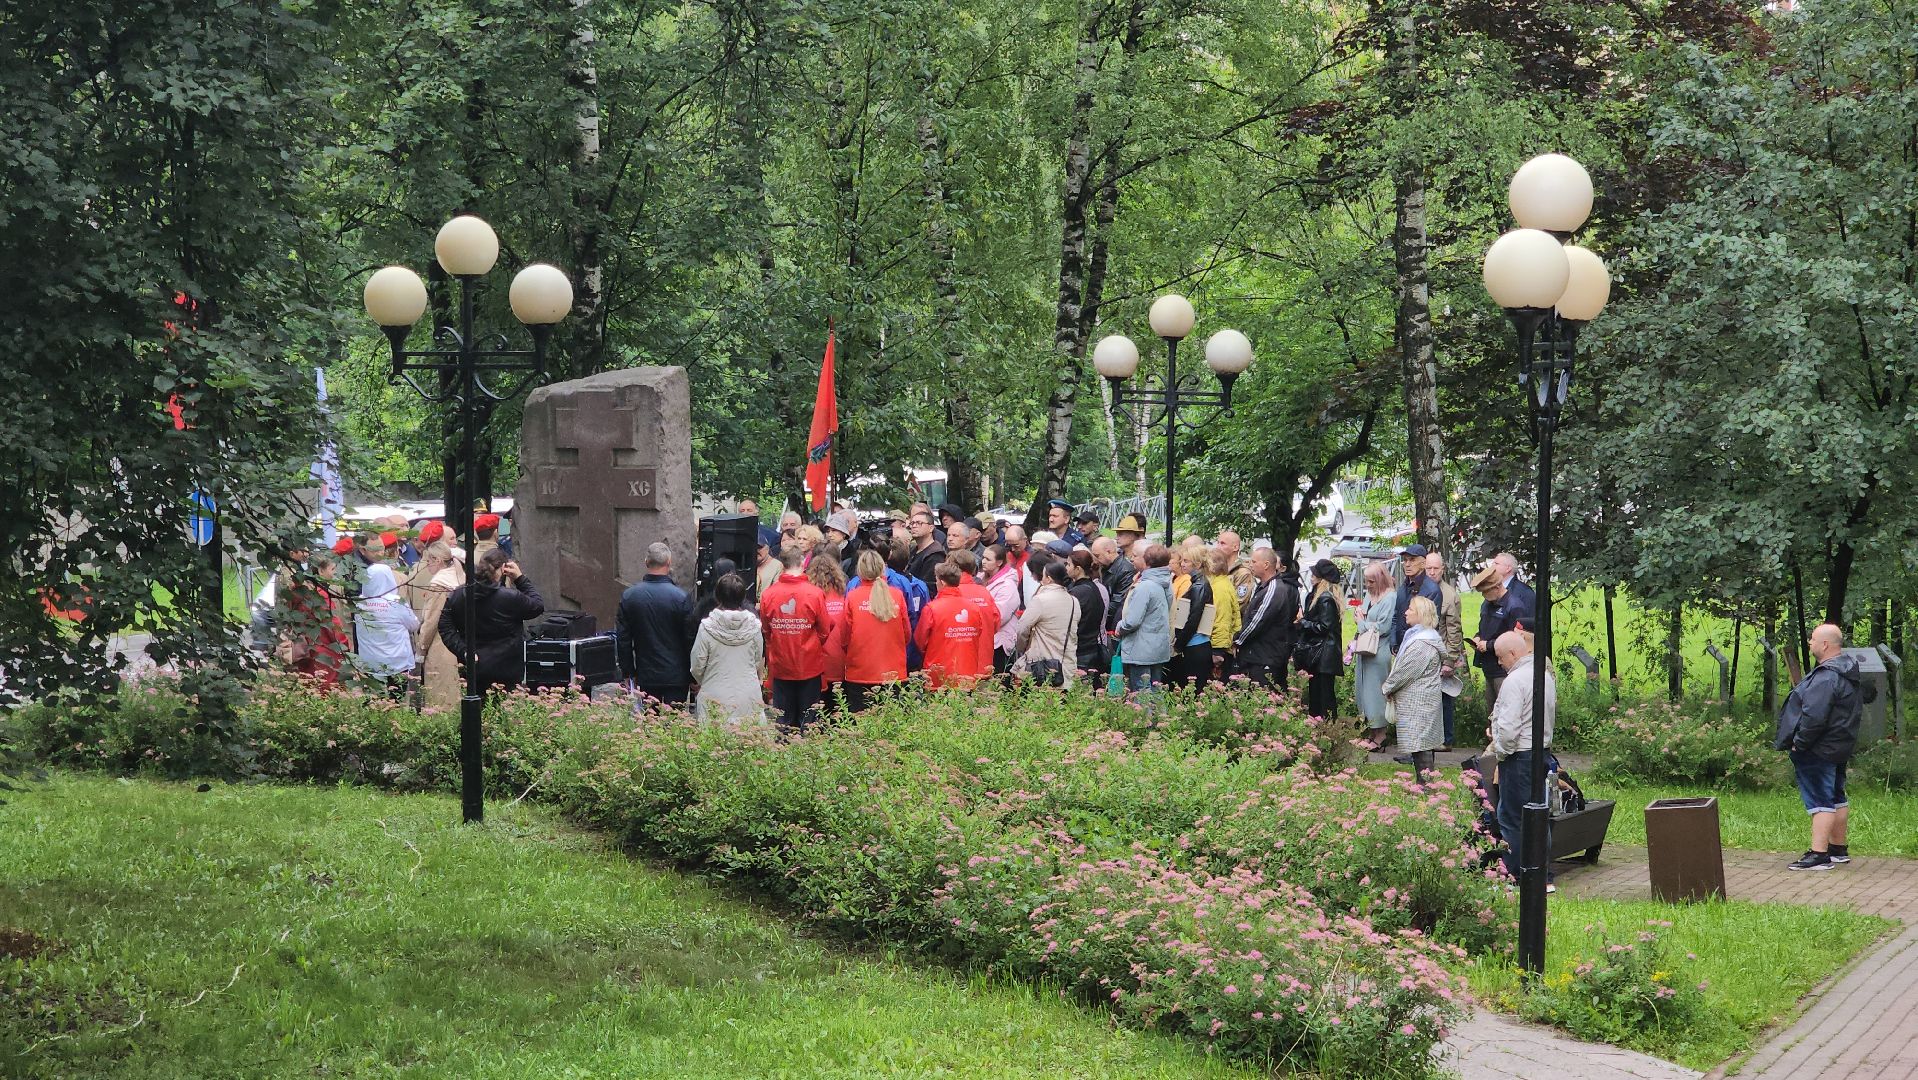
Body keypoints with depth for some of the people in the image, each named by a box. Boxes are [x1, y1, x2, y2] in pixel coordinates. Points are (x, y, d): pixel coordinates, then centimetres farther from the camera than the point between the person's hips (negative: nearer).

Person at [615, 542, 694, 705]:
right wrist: (694, 678, 3)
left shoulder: (629, 595, -1)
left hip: (645, 675, 3)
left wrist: (628, 673, 13)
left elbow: (623, 639, 4)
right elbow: (690, 640, -6)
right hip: (676, 676, -3)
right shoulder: (681, 597, -12)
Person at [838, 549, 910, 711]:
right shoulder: (897, 595, -3)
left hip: (860, 672, -1)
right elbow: (907, 634, 6)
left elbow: (844, 638, 1)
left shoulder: (852, 596, -6)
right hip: (893, 672, 1)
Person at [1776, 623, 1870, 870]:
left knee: (1820, 800, -10)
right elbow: (1871, 693, 27)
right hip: (1839, 748, 11)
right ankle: (1839, 849, 28)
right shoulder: (1852, 672, 10)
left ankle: (1819, 854, -11)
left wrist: (1798, 743, -18)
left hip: (1818, 750, -11)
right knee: (1836, 798, 18)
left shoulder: (1826, 678, -24)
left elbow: (1813, 716, -30)